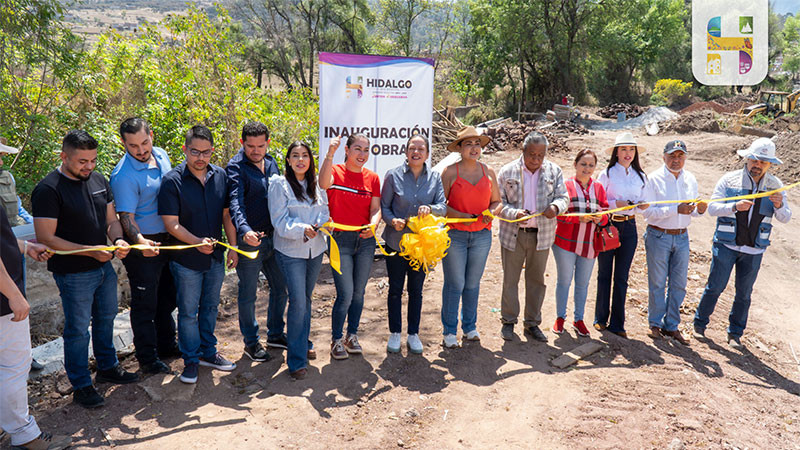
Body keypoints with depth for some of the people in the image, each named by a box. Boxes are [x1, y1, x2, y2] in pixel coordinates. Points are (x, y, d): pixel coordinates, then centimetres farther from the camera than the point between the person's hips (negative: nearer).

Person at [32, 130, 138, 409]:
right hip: (73, 275, -7)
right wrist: (90, 250, -24)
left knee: (105, 319, 21)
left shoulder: (98, 180, 5)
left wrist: (118, 240, -11)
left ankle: (107, 367, 40)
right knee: (78, 330, 5)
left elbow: (111, 220, 11)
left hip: (104, 268, 7)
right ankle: (81, 386, 22)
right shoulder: (48, 190, -16)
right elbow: (45, 238, -19)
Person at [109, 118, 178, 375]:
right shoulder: (123, 176, -22)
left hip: (168, 239, 8)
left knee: (167, 297, 21)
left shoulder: (161, 156, 1)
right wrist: (140, 241, -39)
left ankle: (166, 345, 39)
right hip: (144, 245, -8)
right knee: (145, 303, 4)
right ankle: (147, 359, 20)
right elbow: (126, 217, -21)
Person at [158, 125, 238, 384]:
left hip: (216, 257, 5)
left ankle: (208, 352, 34)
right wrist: (197, 242, -30)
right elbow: (172, 224, -17)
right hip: (186, 260, -4)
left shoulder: (220, 176, 0)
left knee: (210, 307, 18)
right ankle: (191, 360, 24)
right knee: (188, 312, 8)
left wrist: (233, 247, 6)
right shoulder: (172, 181, -14)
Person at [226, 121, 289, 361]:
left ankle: (275, 334, 35)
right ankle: (251, 342, 25)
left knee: (280, 288, 16)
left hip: (273, 238, 7)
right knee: (248, 294, 7)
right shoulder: (236, 167, -13)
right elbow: (235, 203, -27)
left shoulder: (271, 162, 8)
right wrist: (245, 230, -44)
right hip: (249, 240, -6)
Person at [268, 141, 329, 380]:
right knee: (297, 302, -9)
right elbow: (280, 220, -12)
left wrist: (322, 223, -12)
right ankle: (297, 360, 0)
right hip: (291, 251, -5)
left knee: (306, 299, 17)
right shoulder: (280, 184, -8)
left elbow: (325, 209, 10)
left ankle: (304, 344, 35)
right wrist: (302, 230, -26)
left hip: (316, 249, 5)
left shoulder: (316, 183, 7)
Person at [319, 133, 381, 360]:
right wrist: (330, 154, -40)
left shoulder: (372, 178, 7)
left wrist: (373, 224, -18)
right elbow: (324, 183, -27)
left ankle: (352, 336, 31)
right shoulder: (336, 171, -4)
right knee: (345, 294, -7)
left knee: (359, 292, 12)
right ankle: (336, 340, 13)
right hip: (340, 240, -4)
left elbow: (376, 208, 3)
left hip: (365, 241, 4)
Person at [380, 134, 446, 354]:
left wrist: (430, 208, -25)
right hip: (396, 240, -1)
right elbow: (384, 206, 0)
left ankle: (413, 334, 26)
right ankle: (394, 333, 24)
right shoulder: (393, 175, -4)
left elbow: (443, 206, -4)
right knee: (395, 289, 8)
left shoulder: (435, 177, 2)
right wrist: (392, 220, -20)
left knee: (416, 289, 12)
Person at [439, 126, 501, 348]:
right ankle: (449, 331, 13)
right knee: (454, 284, 0)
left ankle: (470, 327, 27)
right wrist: (459, 215, -17)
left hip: (482, 236, 3)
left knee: (473, 283, 11)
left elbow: (496, 201, 15)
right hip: (455, 235, -3)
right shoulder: (450, 172, -2)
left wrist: (490, 212, -6)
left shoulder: (489, 172, 8)